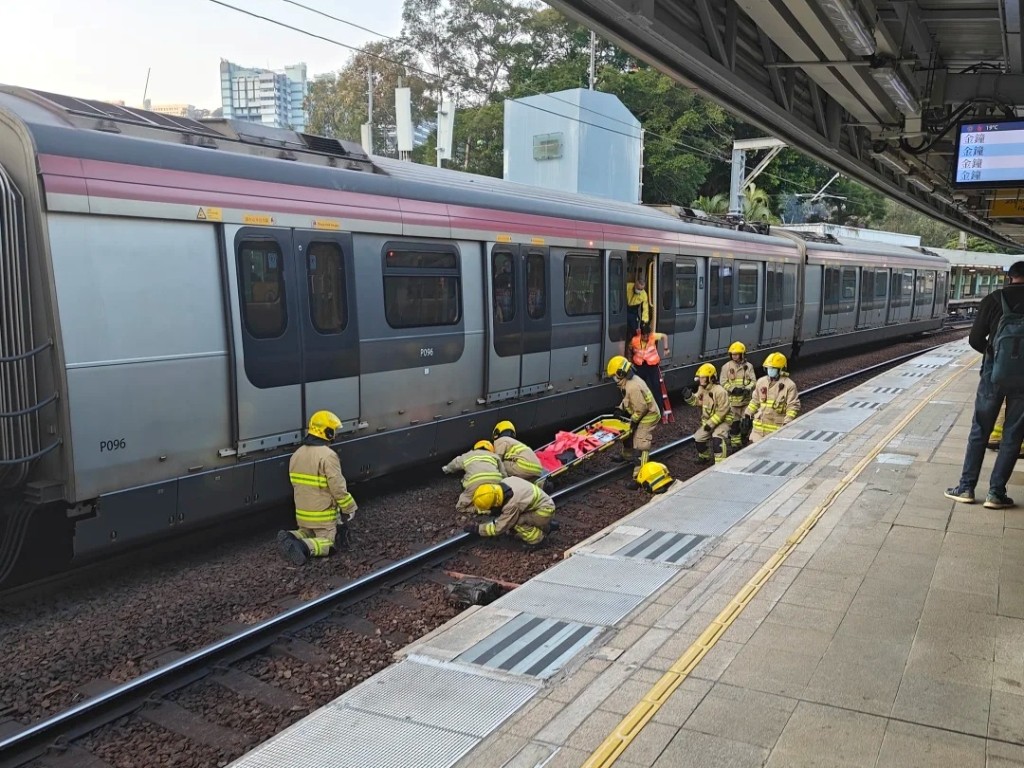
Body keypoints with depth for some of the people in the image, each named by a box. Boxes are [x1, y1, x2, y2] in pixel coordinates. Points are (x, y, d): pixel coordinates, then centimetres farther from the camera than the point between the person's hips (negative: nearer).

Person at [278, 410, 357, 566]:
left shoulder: (297, 454, 5)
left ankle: (290, 538, -3)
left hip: (302, 512, 7)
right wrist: (349, 509, -8)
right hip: (323, 514, -7)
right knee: (328, 543, 6)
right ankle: (305, 547, -22)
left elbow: (296, 484, 14)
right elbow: (338, 488, -21)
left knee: (307, 533, 28)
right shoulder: (328, 455, -20)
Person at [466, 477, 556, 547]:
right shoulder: (504, 482, -13)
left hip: (544, 511, -9)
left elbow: (498, 528, -21)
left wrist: (477, 529, -12)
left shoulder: (512, 505, -33)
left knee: (513, 521, -20)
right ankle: (543, 526, 14)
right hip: (542, 501, 9)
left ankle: (536, 537, -2)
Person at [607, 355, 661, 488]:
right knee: (627, 432, 28)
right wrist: (620, 409, 2)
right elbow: (627, 399, 16)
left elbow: (641, 408, -29)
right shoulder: (630, 380, 1)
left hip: (648, 416, -11)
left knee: (641, 446, -13)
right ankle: (626, 455, 54)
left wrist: (633, 421, -16)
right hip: (641, 415, 11)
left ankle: (639, 478, -14)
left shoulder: (633, 387, -32)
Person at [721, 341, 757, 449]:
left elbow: (753, 381, 2)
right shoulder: (726, 367, -1)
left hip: (746, 399, 2)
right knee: (733, 423, -1)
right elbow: (724, 382, -4)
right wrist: (733, 389, -20)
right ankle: (735, 444, 8)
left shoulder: (748, 366, 5)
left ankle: (745, 440, 26)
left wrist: (748, 389, -18)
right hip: (732, 399, -2)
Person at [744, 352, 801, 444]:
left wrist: (787, 422, -17)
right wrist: (747, 416, 14)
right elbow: (755, 401, 19)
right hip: (759, 425, 5)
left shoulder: (789, 385, -8)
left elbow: (793, 406, -9)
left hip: (777, 427, -5)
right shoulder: (761, 382, 9)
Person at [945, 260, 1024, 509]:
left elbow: (975, 339, -1)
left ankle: (966, 488, 13)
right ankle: (996, 493, 10)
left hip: (994, 371, 0)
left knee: (979, 431, 10)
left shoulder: (993, 299, -1)